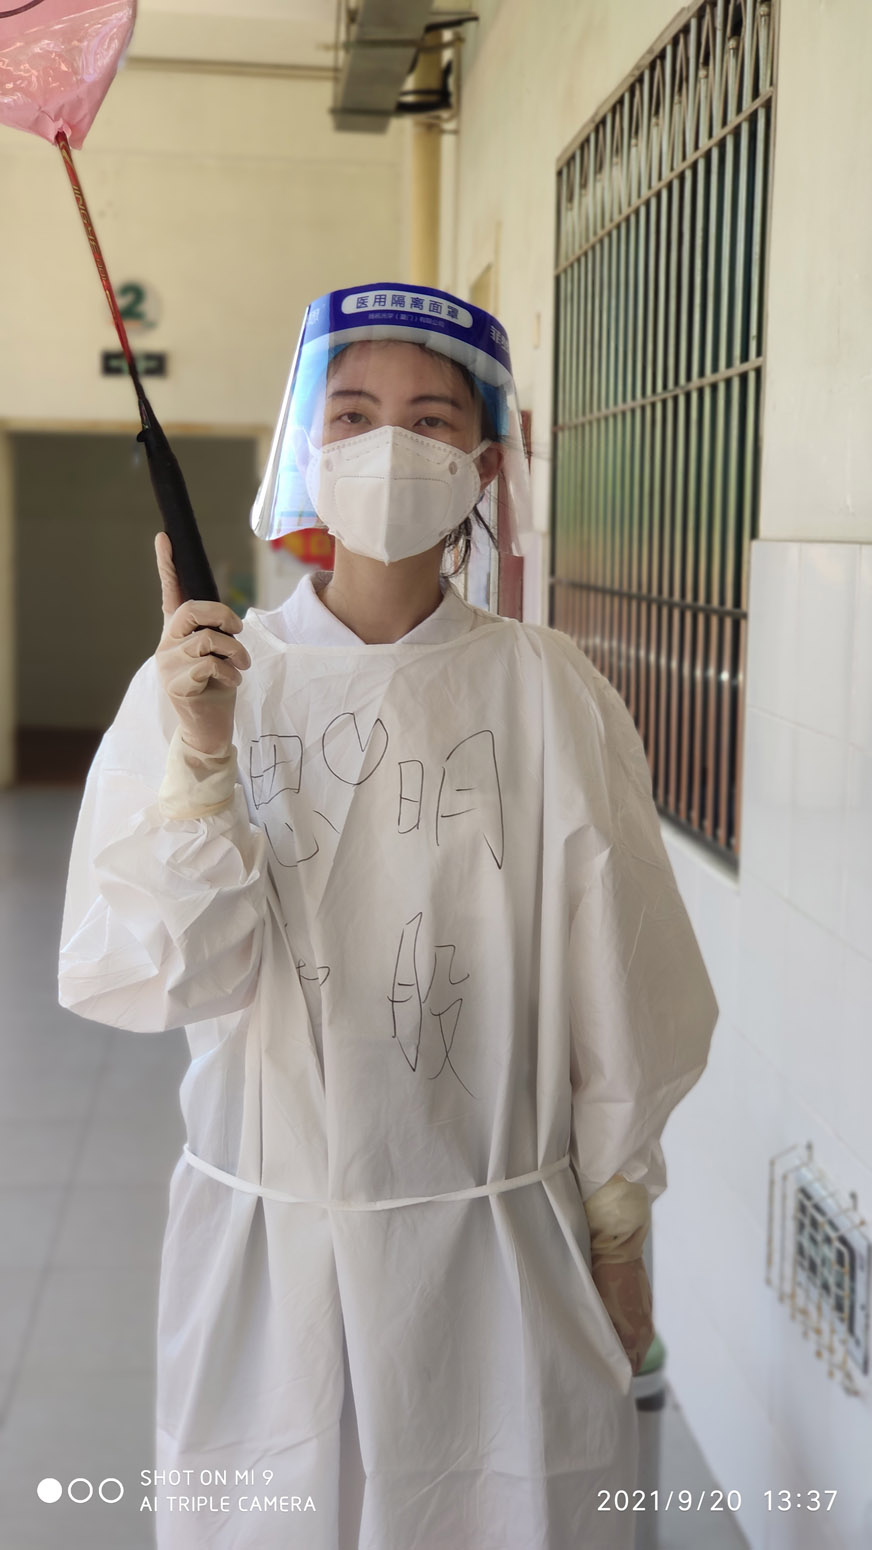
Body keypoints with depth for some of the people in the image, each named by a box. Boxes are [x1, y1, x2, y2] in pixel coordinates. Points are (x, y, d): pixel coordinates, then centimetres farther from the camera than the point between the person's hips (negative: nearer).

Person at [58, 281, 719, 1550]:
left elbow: (615, 985, -1)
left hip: (494, 1242, 0)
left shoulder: (548, 693, -9)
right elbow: (147, 982, -9)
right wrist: (202, 761, -22)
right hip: (265, 1239, 1)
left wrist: (617, 1228, 6)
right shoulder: (199, 679, -6)